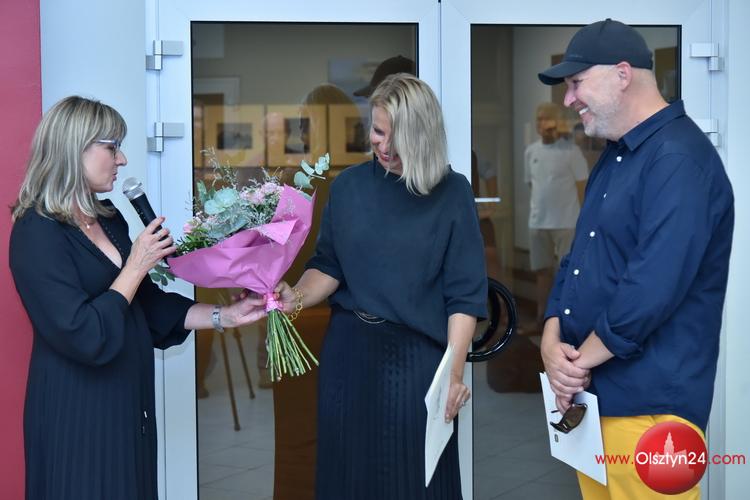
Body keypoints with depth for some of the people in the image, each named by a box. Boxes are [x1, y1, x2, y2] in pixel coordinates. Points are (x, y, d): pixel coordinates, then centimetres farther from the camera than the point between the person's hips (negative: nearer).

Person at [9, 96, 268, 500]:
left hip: (127, 399, 8)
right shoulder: (38, 233, -18)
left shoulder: (108, 219, 9)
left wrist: (224, 316, 5)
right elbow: (85, 337, -24)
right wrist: (137, 265, -17)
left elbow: (149, 305, 14)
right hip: (77, 413, -8)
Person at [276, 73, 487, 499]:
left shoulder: (452, 193, -5)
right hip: (350, 349, 3)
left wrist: (454, 372, -10)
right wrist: (297, 297, -14)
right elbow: (329, 266, 6)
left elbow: (464, 292, -6)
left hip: (417, 355, -3)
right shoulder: (349, 186, 4)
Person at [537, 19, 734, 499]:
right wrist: (552, 341, -1)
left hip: (649, 405, -9)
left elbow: (654, 287, -25)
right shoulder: (613, 158, 15)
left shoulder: (680, 159, -17)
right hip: (587, 394, 9)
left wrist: (580, 359, -14)